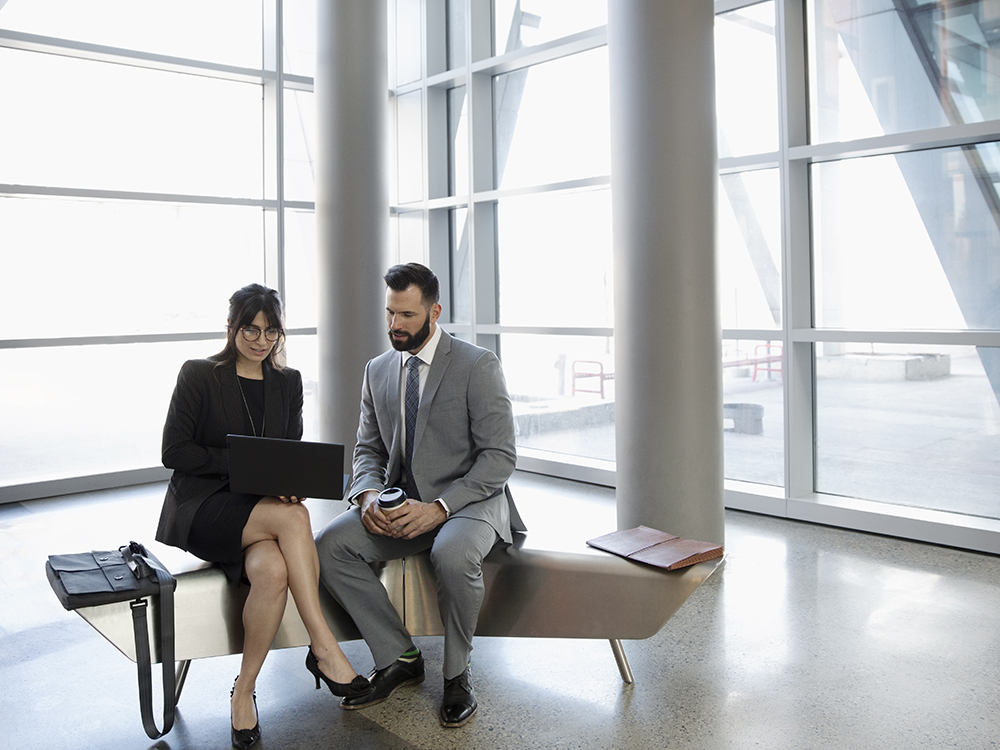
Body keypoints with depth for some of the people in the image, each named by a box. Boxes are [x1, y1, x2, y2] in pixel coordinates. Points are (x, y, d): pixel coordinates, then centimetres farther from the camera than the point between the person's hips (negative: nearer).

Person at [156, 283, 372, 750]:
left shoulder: (287, 383, 11)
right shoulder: (199, 375, -3)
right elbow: (174, 452, -8)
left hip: (261, 511, 4)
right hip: (201, 511, -4)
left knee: (272, 571, -33)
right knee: (293, 517, -35)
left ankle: (244, 692, -17)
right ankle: (324, 649, -29)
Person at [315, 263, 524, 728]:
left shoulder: (478, 365, -8)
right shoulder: (378, 370, 11)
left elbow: (500, 457, -12)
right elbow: (368, 450, 14)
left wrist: (439, 507, -23)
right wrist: (368, 495, -9)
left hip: (466, 502, -5)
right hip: (399, 504, 6)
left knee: (452, 554, -37)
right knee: (329, 545, -18)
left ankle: (457, 673, -9)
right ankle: (399, 658, -2)